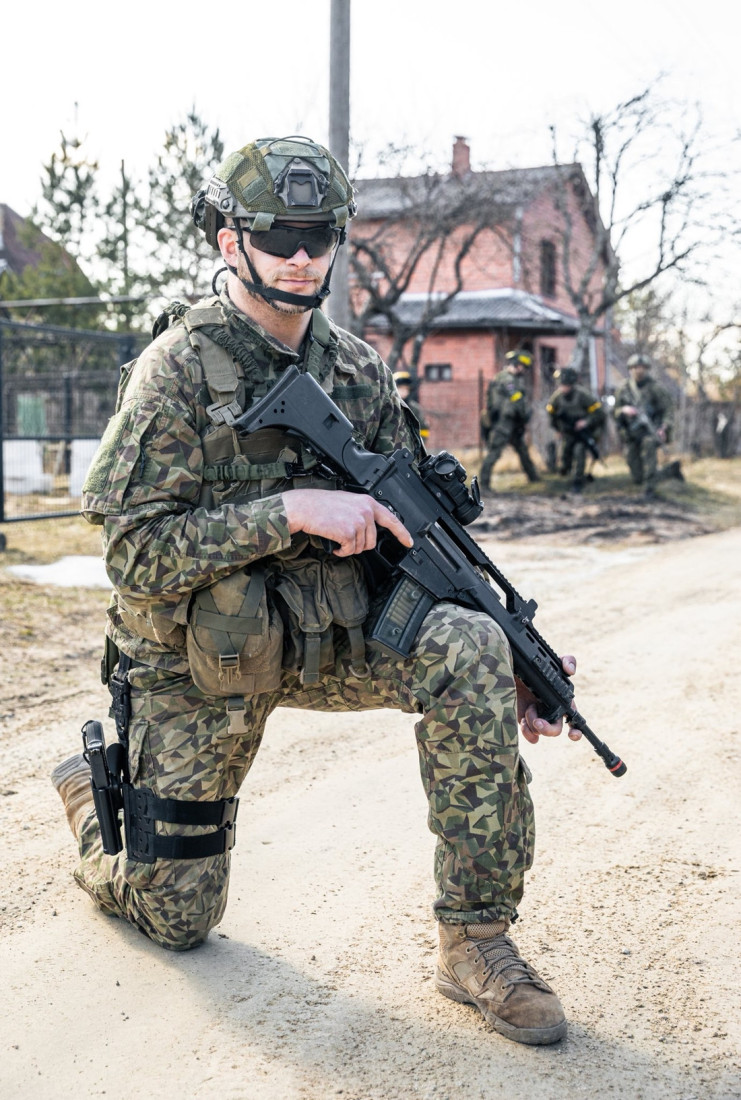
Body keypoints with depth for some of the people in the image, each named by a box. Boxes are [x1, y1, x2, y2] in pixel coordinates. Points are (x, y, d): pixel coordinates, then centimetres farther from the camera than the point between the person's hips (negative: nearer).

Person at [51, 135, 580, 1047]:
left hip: (326, 636, 4)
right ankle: (91, 789, 39)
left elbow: (410, 534, 4)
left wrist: (518, 660, -5)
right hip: (197, 662, -3)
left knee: (468, 651, -27)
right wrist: (292, 510, -32)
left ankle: (476, 943, -16)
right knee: (174, 919, 6)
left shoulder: (359, 369, 0)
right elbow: (136, 552, -22)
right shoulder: (181, 365, -16)